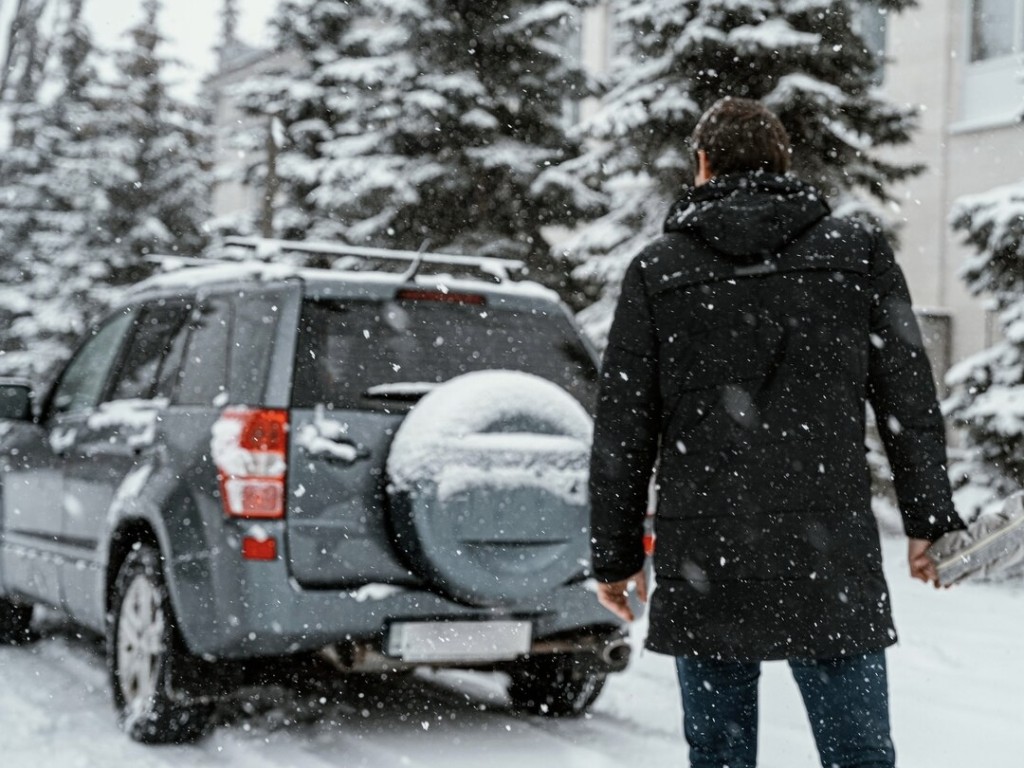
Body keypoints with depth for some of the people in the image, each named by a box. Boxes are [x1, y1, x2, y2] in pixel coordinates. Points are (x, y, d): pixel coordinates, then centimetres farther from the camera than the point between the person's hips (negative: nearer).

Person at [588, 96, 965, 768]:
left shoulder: (656, 269, 4)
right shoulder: (858, 252, 6)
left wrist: (615, 553, 11)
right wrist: (930, 520, 10)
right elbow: (909, 398, 3)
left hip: (702, 568, 1)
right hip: (833, 563, 0)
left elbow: (622, 428, 4)